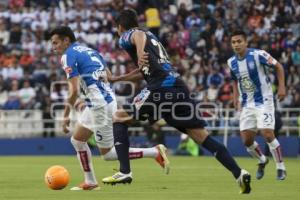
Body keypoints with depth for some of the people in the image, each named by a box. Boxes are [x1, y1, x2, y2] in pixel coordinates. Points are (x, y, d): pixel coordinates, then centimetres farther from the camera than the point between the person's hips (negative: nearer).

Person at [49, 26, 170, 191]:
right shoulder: (89, 51, 17)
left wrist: (65, 116, -8)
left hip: (100, 105, -10)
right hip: (107, 100, 10)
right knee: (77, 140, 18)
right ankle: (90, 182, 20)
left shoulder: (68, 56, -9)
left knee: (107, 154, 0)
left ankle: (155, 152, -4)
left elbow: (74, 91, -17)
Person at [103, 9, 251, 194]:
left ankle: (124, 172, -2)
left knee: (119, 118, 9)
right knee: (202, 137, 4)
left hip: (161, 88, -7)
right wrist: (115, 79, 50)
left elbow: (139, 35, -16)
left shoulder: (127, 36, 10)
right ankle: (239, 173, -8)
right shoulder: (151, 36, 34)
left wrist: (140, 53, -35)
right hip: (180, 87, 7)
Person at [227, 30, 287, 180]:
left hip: (263, 101, -5)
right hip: (247, 105, 5)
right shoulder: (231, 62, 2)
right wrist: (236, 97, 6)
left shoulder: (258, 55, -15)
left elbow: (278, 67, -5)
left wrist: (281, 87, -14)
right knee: (247, 140, 1)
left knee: (267, 134, -15)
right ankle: (262, 160, 31)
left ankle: (281, 168, 2)